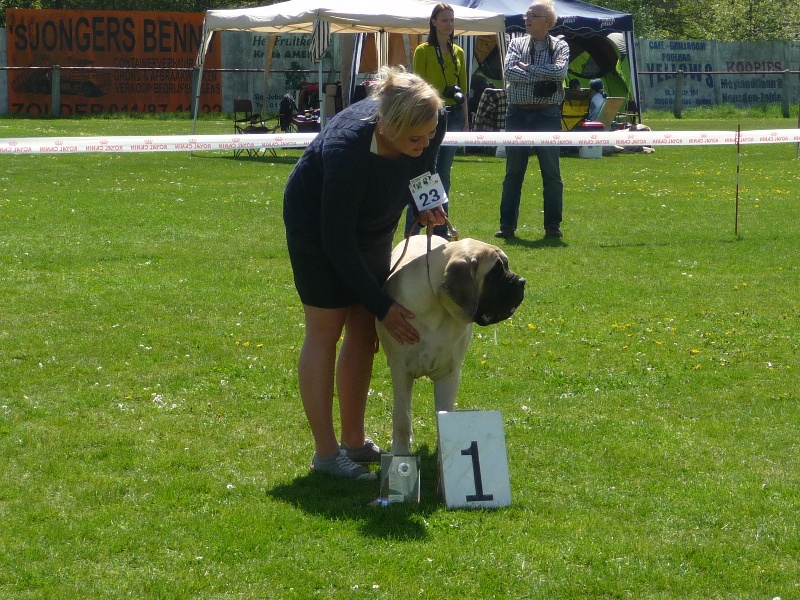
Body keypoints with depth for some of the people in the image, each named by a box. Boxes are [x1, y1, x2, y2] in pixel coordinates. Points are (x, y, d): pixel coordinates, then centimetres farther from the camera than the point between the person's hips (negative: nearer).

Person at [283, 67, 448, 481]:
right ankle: (325, 453, 2)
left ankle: (354, 442, 20)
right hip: (317, 226, -6)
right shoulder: (348, 150, -41)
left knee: (364, 333, 9)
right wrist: (382, 306, -27)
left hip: (372, 226, 6)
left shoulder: (430, 123, -25)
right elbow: (338, 240, -31)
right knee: (325, 332, -3)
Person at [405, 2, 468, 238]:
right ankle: (412, 230, -8)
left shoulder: (458, 52, 14)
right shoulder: (423, 51, -2)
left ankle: (440, 228, 13)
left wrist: (465, 119, 12)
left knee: (444, 173, 8)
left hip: (454, 114, 5)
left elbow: (463, 87, 17)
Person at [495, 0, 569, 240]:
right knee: (513, 173, 5)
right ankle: (507, 225, 10)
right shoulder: (517, 44, 8)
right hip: (518, 114, 2)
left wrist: (527, 67, -11)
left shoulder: (559, 46, 3)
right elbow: (510, 71, -8)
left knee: (551, 173, 1)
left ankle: (553, 226, 8)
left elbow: (560, 72, -16)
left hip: (547, 115, -2)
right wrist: (540, 79, -14)